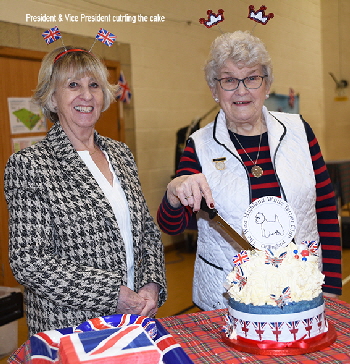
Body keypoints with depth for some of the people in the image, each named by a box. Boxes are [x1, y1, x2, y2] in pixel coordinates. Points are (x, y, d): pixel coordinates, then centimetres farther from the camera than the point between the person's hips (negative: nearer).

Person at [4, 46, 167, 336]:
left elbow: (148, 230, 11)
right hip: (68, 327, -5)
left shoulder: (120, 153, 7)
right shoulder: (28, 165, -12)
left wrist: (152, 285, -6)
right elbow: (29, 262, -16)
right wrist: (114, 294, -17)